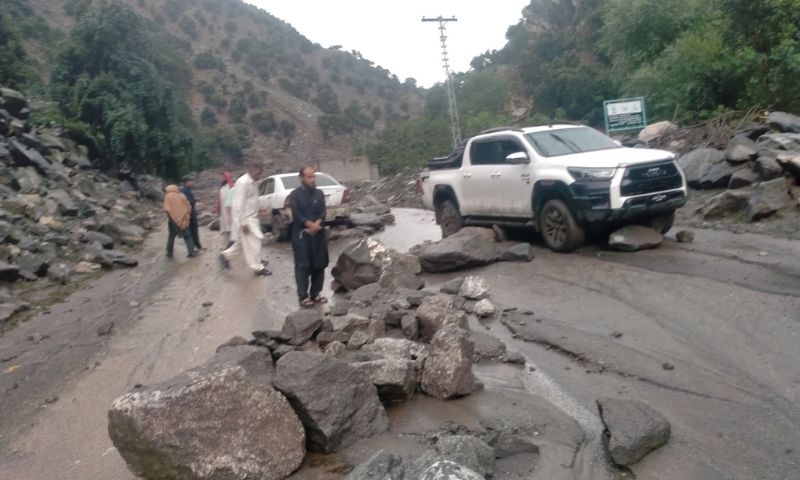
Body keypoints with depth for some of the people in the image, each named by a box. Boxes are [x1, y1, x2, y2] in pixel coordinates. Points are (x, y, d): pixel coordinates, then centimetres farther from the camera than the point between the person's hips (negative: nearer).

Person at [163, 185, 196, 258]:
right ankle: (192, 252, 3)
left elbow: (167, 209, -14)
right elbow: (189, 207, 6)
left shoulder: (168, 196, -2)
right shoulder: (181, 195, 7)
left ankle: (169, 253, 19)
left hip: (174, 220, -2)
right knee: (187, 236, 10)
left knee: (171, 236, 14)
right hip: (184, 219, 2)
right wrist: (187, 216, 13)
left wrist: (170, 217, -3)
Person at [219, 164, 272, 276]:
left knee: (244, 242, 18)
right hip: (245, 219, -10)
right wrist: (243, 223, -23)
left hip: (251, 218, 10)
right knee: (253, 244, -2)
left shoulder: (251, 183, 11)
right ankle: (258, 268, 8)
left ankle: (225, 255, 31)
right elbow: (239, 205, -22)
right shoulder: (243, 183, -19)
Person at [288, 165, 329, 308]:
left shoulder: (319, 193, 11)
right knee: (302, 266, -6)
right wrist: (310, 224, -18)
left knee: (319, 265, 7)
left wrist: (317, 225, -15)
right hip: (301, 234, -4)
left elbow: (323, 213, 2)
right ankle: (303, 297, -4)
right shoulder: (295, 195, -1)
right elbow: (296, 215, -10)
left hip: (318, 234, 4)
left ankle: (315, 294, 18)